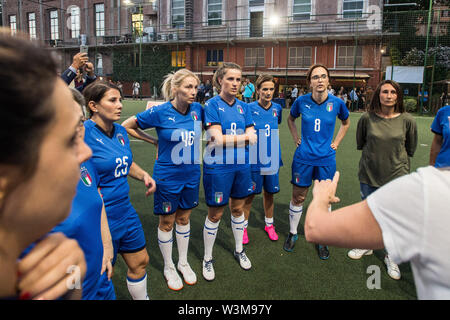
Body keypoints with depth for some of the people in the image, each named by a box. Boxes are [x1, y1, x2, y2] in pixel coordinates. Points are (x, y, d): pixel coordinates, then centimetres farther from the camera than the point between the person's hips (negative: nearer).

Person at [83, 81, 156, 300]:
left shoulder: (120, 131, 3)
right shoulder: (83, 134, -20)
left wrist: (144, 175, 2)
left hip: (125, 212, 7)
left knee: (139, 262, 21)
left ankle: (142, 297, 44)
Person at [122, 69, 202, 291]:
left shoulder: (197, 109, -5)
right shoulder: (160, 112, -17)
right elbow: (127, 126, -6)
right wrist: (155, 141, -6)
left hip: (191, 174, 4)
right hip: (167, 176, -4)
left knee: (184, 218, 19)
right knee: (167, 222, 11)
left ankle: (183, 262, 38)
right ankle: (169, 267, 32)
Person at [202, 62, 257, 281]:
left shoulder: (243, 106, 6)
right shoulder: (212, 104, -9)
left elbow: (253, 138, 0)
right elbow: (218, 139, -18)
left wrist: (225, 139, -13)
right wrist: (245, 137, -9)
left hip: (241, 165, 5)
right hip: (218, 167, -5)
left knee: (238, 208, 18)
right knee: (215, 214, 6)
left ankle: (239, 250, 39)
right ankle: (207, 259, 25)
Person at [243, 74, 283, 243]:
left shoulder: (277, 108, 2)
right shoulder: (249, 108, -11)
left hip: (272, 159, 4)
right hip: (254, 160, -4)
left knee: (269, 193, 16)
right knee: (249, 195, 6)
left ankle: (269, 224, 34)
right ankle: (243, 227, 23)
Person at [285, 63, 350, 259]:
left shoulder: (337, 103, -6)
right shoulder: (302, 101, -7)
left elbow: (346, 123, 16)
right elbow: (291, 119, 15)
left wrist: (336, 143, 7)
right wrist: (296, 138, 5)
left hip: (326, 159, 0)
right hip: (303, 157, 0)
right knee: (298, 197, 9)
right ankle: (293, 234, 30)